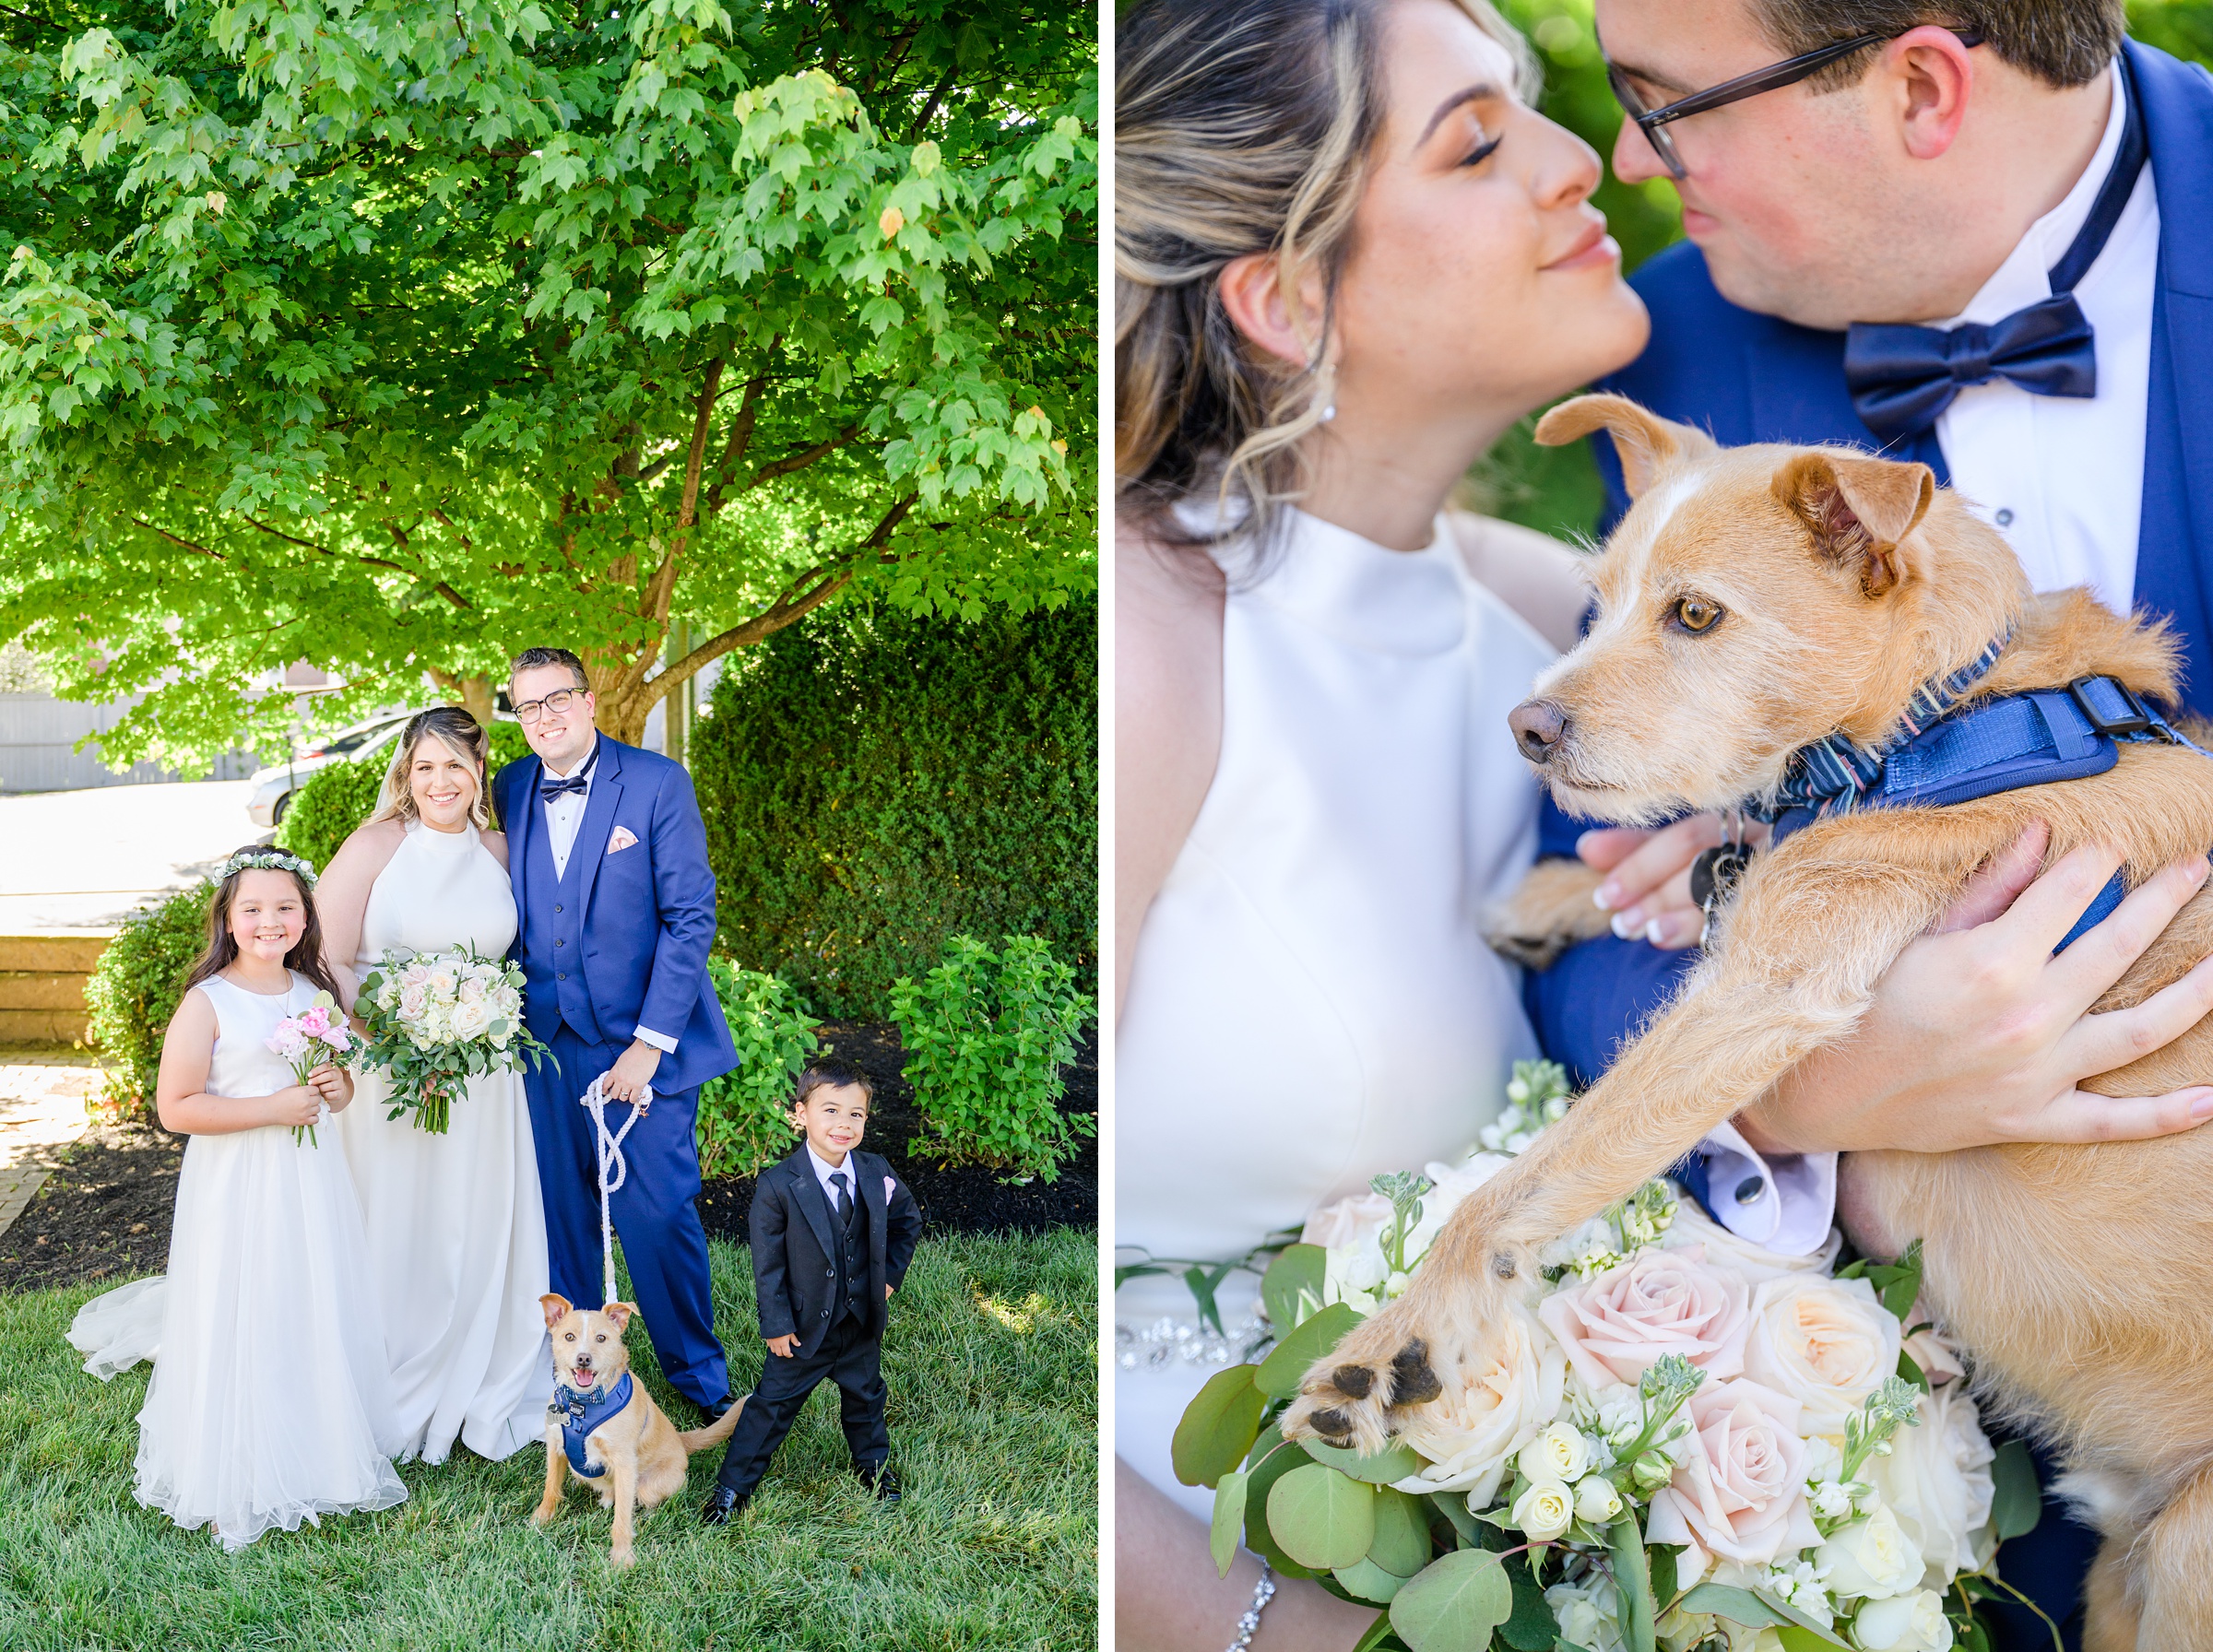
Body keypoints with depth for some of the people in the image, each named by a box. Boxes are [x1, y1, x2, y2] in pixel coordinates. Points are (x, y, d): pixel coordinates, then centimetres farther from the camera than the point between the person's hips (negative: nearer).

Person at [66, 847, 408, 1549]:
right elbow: (175, 1107, -16)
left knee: (319, 1316, 12)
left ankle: (321, 1455, 28)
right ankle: (240, 1483, 12)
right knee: (242, 1327, 0)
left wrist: (338, 1088, -5)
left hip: (311, 1181, 6)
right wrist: (271, 1108, -21)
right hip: (236, 1190, -5)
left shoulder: (315, 991, 7)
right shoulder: (207, 1002, -12)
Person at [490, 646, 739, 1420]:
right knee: (561, 1219, 10)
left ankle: (698, 1376, 19)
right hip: (545, 1042, 3)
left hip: (641, 1040, -3)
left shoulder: (657, 783, -7)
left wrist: (649, 1044, -13)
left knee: (659, 1215, -1)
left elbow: (690, 918, -9)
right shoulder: (509, 791, 5)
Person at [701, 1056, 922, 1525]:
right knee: (774, 1402, 7)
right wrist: (776, 1324, -12)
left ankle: (873, 1464, 47)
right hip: (805, 1324, -4)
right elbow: (768, 1262, -13)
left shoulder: (876, 1174, -8)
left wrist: (890, 1275, 4)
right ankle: (733, 1486, 21)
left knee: (864, 1394, 23)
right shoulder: (778, 1186, -20)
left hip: (863, 1322, 4)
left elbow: (907, 1222, 11)